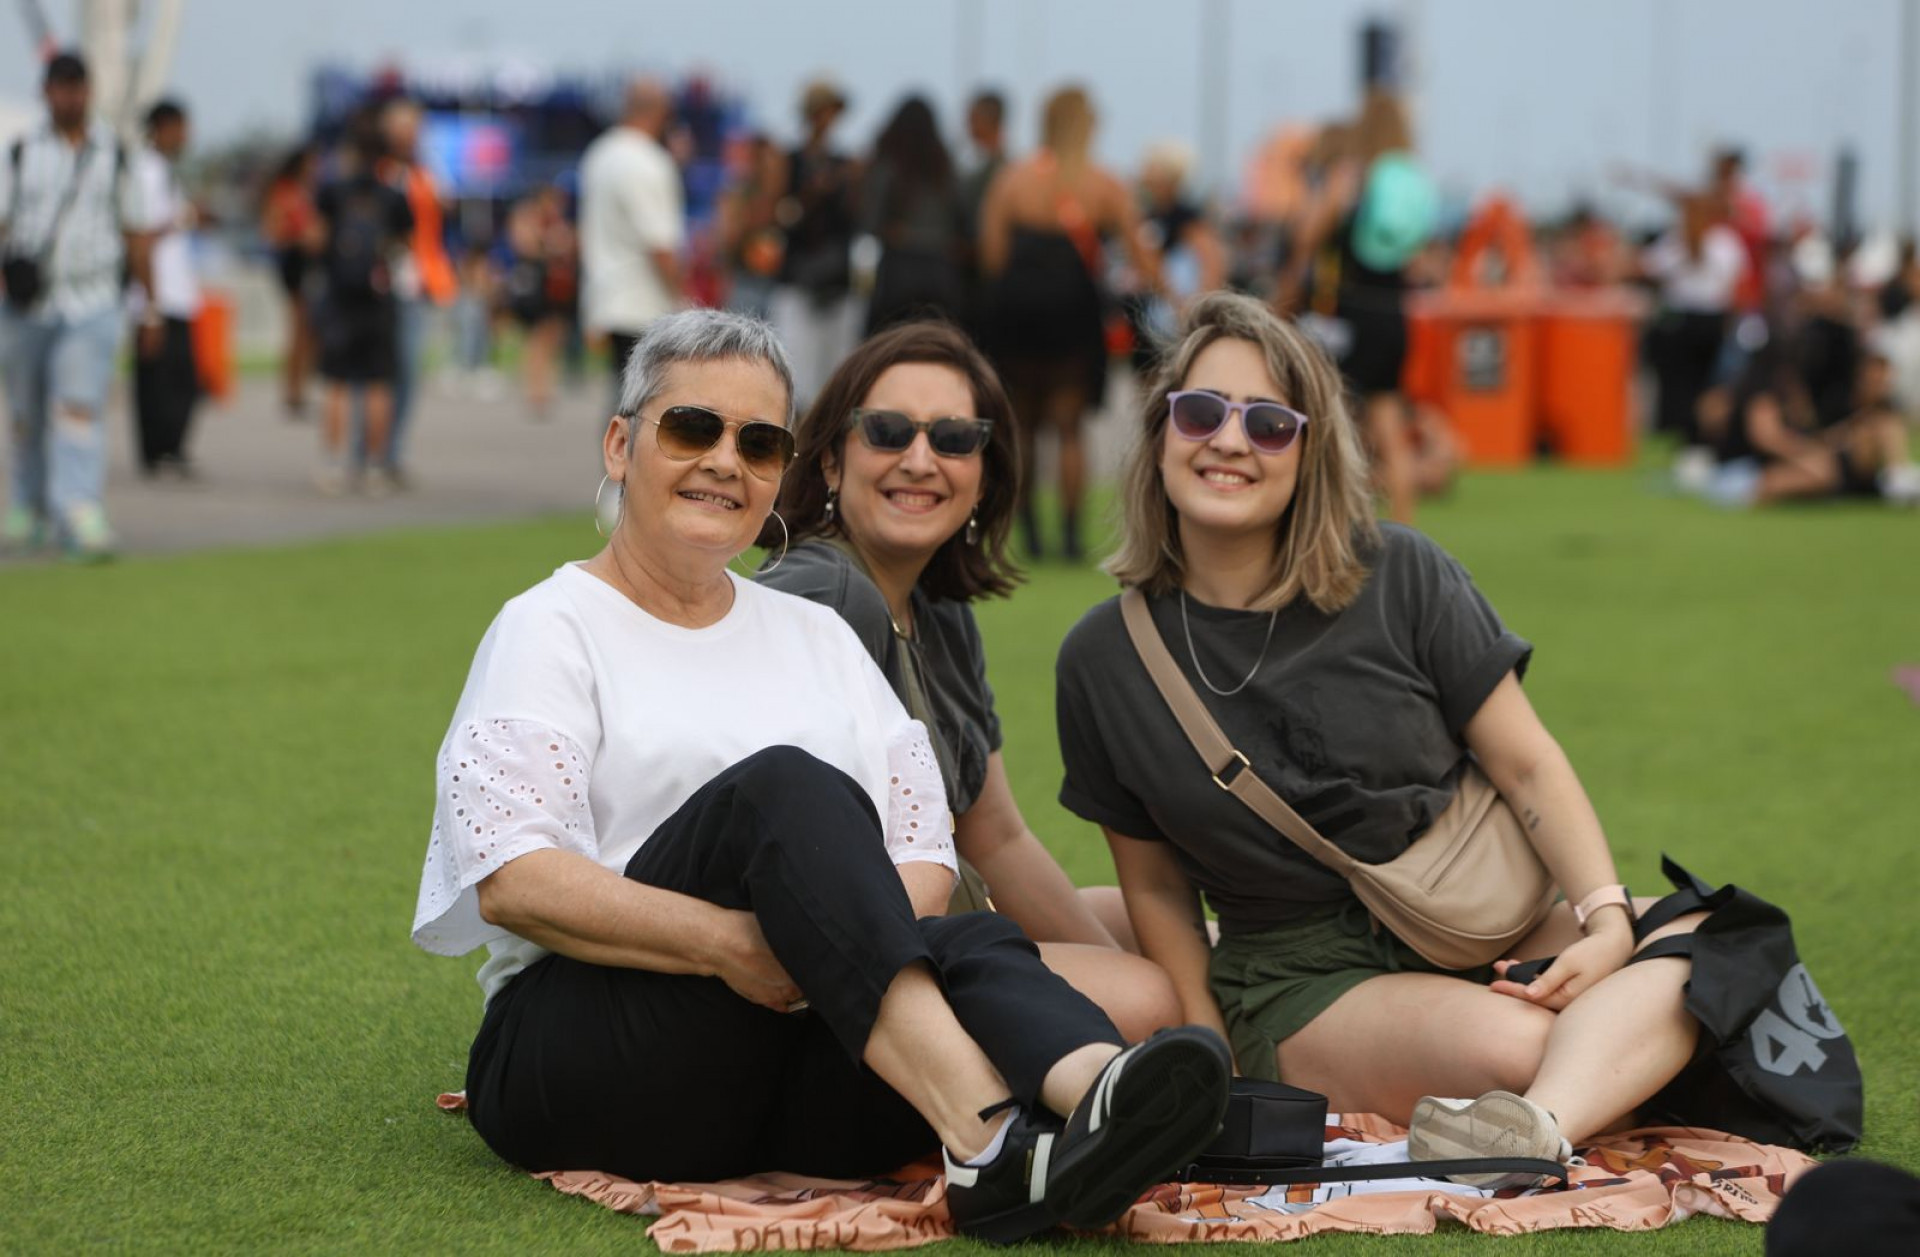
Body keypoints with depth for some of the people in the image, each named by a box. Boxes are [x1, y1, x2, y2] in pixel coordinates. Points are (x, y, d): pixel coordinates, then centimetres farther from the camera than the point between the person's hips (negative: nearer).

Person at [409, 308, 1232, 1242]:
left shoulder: (816, 635, 23)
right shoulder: (554, 628, 6)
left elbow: (926, 853, 13)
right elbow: (510, 880, -10)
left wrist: (855, 942, -11)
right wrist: (726, 943, -22)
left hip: (813, 1064, 5)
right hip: (591, 1048, -4)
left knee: (971, 945, -28)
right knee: (786, 784, -29)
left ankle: (1098, 1099, -64)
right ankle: (984, 1137, -50)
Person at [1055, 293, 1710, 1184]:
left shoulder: (1401, 579, -3)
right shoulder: (1104, 661, -2)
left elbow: (1527, 766, -2)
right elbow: (1156, 886, 5)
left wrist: (1609, 918, -17)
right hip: (1301, 979, -2)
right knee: (1512, 1045, -36)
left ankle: (1542, 1128, -49)